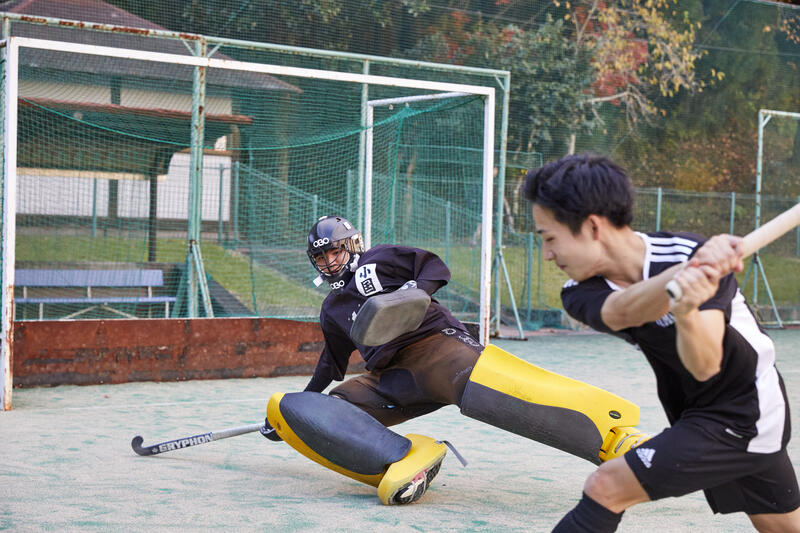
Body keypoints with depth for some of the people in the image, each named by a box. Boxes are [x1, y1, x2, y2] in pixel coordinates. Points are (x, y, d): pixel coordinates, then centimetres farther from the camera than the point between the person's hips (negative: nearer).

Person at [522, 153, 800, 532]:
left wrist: (687, 315, -56)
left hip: (744, 415, -7)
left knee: (606, 487, -18)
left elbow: (705, 367, -34)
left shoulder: (689, 254, -25)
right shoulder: (580, 294, -13)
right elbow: (625, 311, -37)